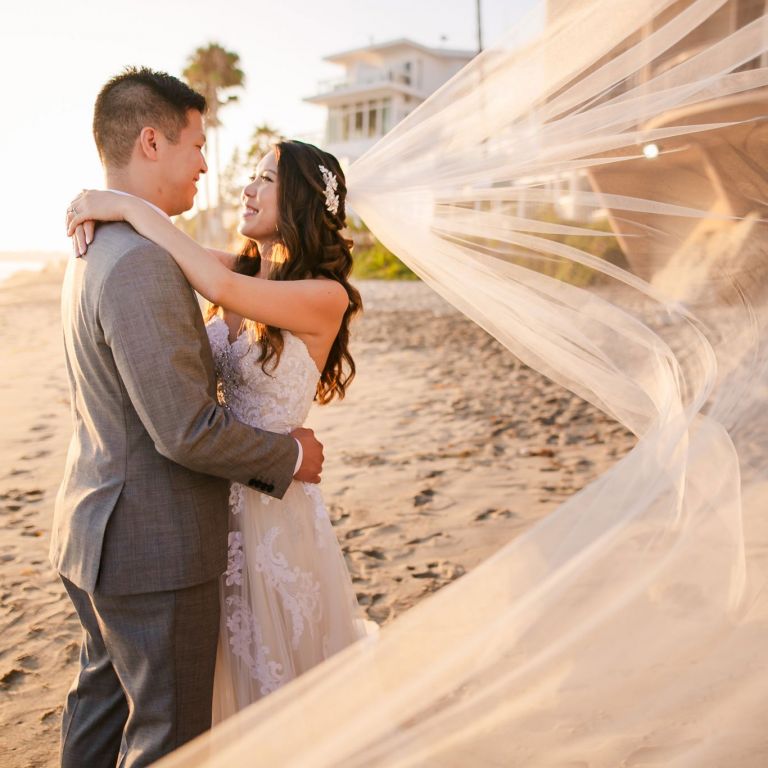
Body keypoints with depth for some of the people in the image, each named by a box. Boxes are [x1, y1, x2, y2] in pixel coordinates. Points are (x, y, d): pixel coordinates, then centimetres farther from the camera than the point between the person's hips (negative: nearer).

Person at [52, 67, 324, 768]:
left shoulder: (95, 250, 8)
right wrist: (290, 455, -12)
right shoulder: (140, 262, -25)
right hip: (153, 549, -10)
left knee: (105, 698, 26)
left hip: (99, 534, 10)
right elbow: (187, 431, -26)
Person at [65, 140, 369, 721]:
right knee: (226, 665, 24)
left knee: (275, 667, 16)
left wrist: (130, 207, -23)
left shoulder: (325, 296, -17)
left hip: (274, 506, -6)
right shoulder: (241, 272, 3)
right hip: (215, 499, 6)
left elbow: (220, 286, -31)